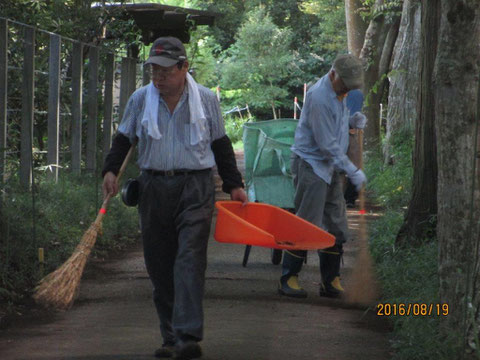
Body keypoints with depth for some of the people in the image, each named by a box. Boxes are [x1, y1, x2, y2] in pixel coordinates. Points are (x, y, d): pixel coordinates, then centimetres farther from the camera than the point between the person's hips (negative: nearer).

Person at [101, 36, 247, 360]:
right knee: (159, 264, 3)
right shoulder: (140, 99, 6)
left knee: (190, 258, -15)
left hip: (195, 187, -3)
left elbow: (221, 145, 13)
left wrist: (234, 185, 11)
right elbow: (124, 139, 14)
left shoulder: (206, 99, 4)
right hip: (154, 188, 3)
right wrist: (111, 170, -2)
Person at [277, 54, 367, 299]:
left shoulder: (339, 93, 9)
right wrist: (353, 171, -19)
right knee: (307, 223, -9)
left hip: (330, 167, 9)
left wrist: (354, 120, 5)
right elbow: (327, 145, -21)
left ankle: (331, 281, 13)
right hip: (311, 163, -9)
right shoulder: (319, 97, -21)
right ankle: (288, 278, -2)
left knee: (336, 225, 7)